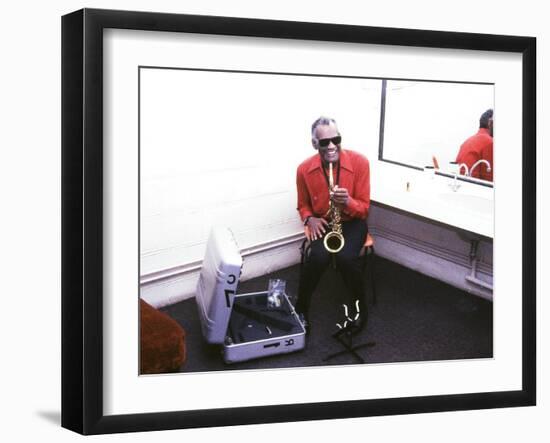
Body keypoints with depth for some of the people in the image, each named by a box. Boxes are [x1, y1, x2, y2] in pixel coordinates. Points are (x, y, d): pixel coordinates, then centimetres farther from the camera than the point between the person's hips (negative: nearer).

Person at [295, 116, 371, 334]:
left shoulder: (359, 162, -16)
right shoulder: (304, 169, -10)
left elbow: (364, 208, -11)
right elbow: (303, 205, 9)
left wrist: (347, 202, -32)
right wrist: (310, 219, -13)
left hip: (352, 221, -1)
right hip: (322, 223, 1)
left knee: (346, 257, -31)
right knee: (318, 257, -30)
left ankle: (357, 304, -1)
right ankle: (301, 309, -8)